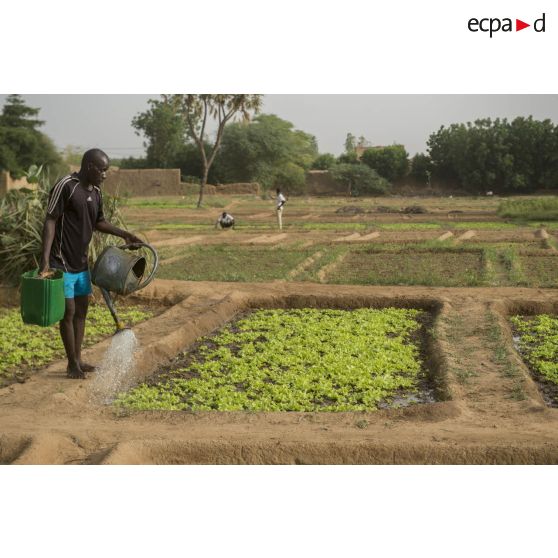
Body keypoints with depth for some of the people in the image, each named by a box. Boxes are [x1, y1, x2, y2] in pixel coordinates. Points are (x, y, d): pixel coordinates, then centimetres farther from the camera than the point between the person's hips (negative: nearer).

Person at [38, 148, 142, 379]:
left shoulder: (96, 192, 7)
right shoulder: (66, 186, -16)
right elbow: (50, 221, -17)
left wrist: (124, 234, 13)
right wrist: (45, 258, -23)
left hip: (81, 262, 8)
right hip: (62, 262, -8)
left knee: (81, 310, 12)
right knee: (68, 311, -2)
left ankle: (78, 359, 23)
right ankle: (72, 364, 10)